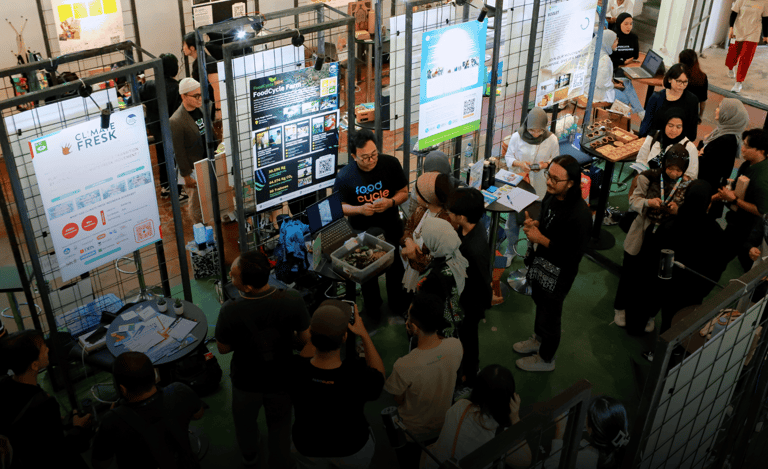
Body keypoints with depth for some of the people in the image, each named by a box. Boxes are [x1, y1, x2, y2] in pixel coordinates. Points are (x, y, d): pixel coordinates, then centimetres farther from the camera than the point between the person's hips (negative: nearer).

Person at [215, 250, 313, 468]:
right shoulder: (293, 300, -30)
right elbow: (307, 340, -14)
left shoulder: (230, 312, -34)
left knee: (245, 421, 32)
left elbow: (223, 348, -14)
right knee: (279, 426, 28)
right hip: (281, 379, 0)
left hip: (246, 382, 0)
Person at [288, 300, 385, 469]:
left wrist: (322, 326, 0)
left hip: (307, 448, 2)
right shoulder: (360, 378, -37)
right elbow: (379, 373, -11)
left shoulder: (293, 370, -32)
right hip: (353, 449, -1)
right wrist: (364, 334, -8)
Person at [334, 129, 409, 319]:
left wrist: (390, 202, -26)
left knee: (395, 268, 21)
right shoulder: (344, 176, -19)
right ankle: (372, 305, 45)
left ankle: (396, 303, 48)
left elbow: (404, 192, -5)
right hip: (363, 232, -1)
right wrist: (360, 209, -28)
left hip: (391, 228, 2)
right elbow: (339, 207, -9)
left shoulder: (391, 164, -16)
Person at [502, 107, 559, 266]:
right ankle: (510, 251, 28)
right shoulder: (517, 137, -11)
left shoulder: (552, 139, -11)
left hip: (539, 187, 0)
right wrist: (519, 163, -21)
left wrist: (545, 164, -20)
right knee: (513, 218, 8)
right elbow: (508, 156, 0)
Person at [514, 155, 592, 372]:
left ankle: (546, 359, 40)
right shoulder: (552, 195, -11)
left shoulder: (580, 215, -35)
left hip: (558, 274, -7)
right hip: (540, 264, 7)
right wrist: (535, 224, -12)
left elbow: (574, 255, -29)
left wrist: (540, 239, -28)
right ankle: (538, 339, 57)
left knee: (550, 315, 15)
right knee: (540, 303, 30)